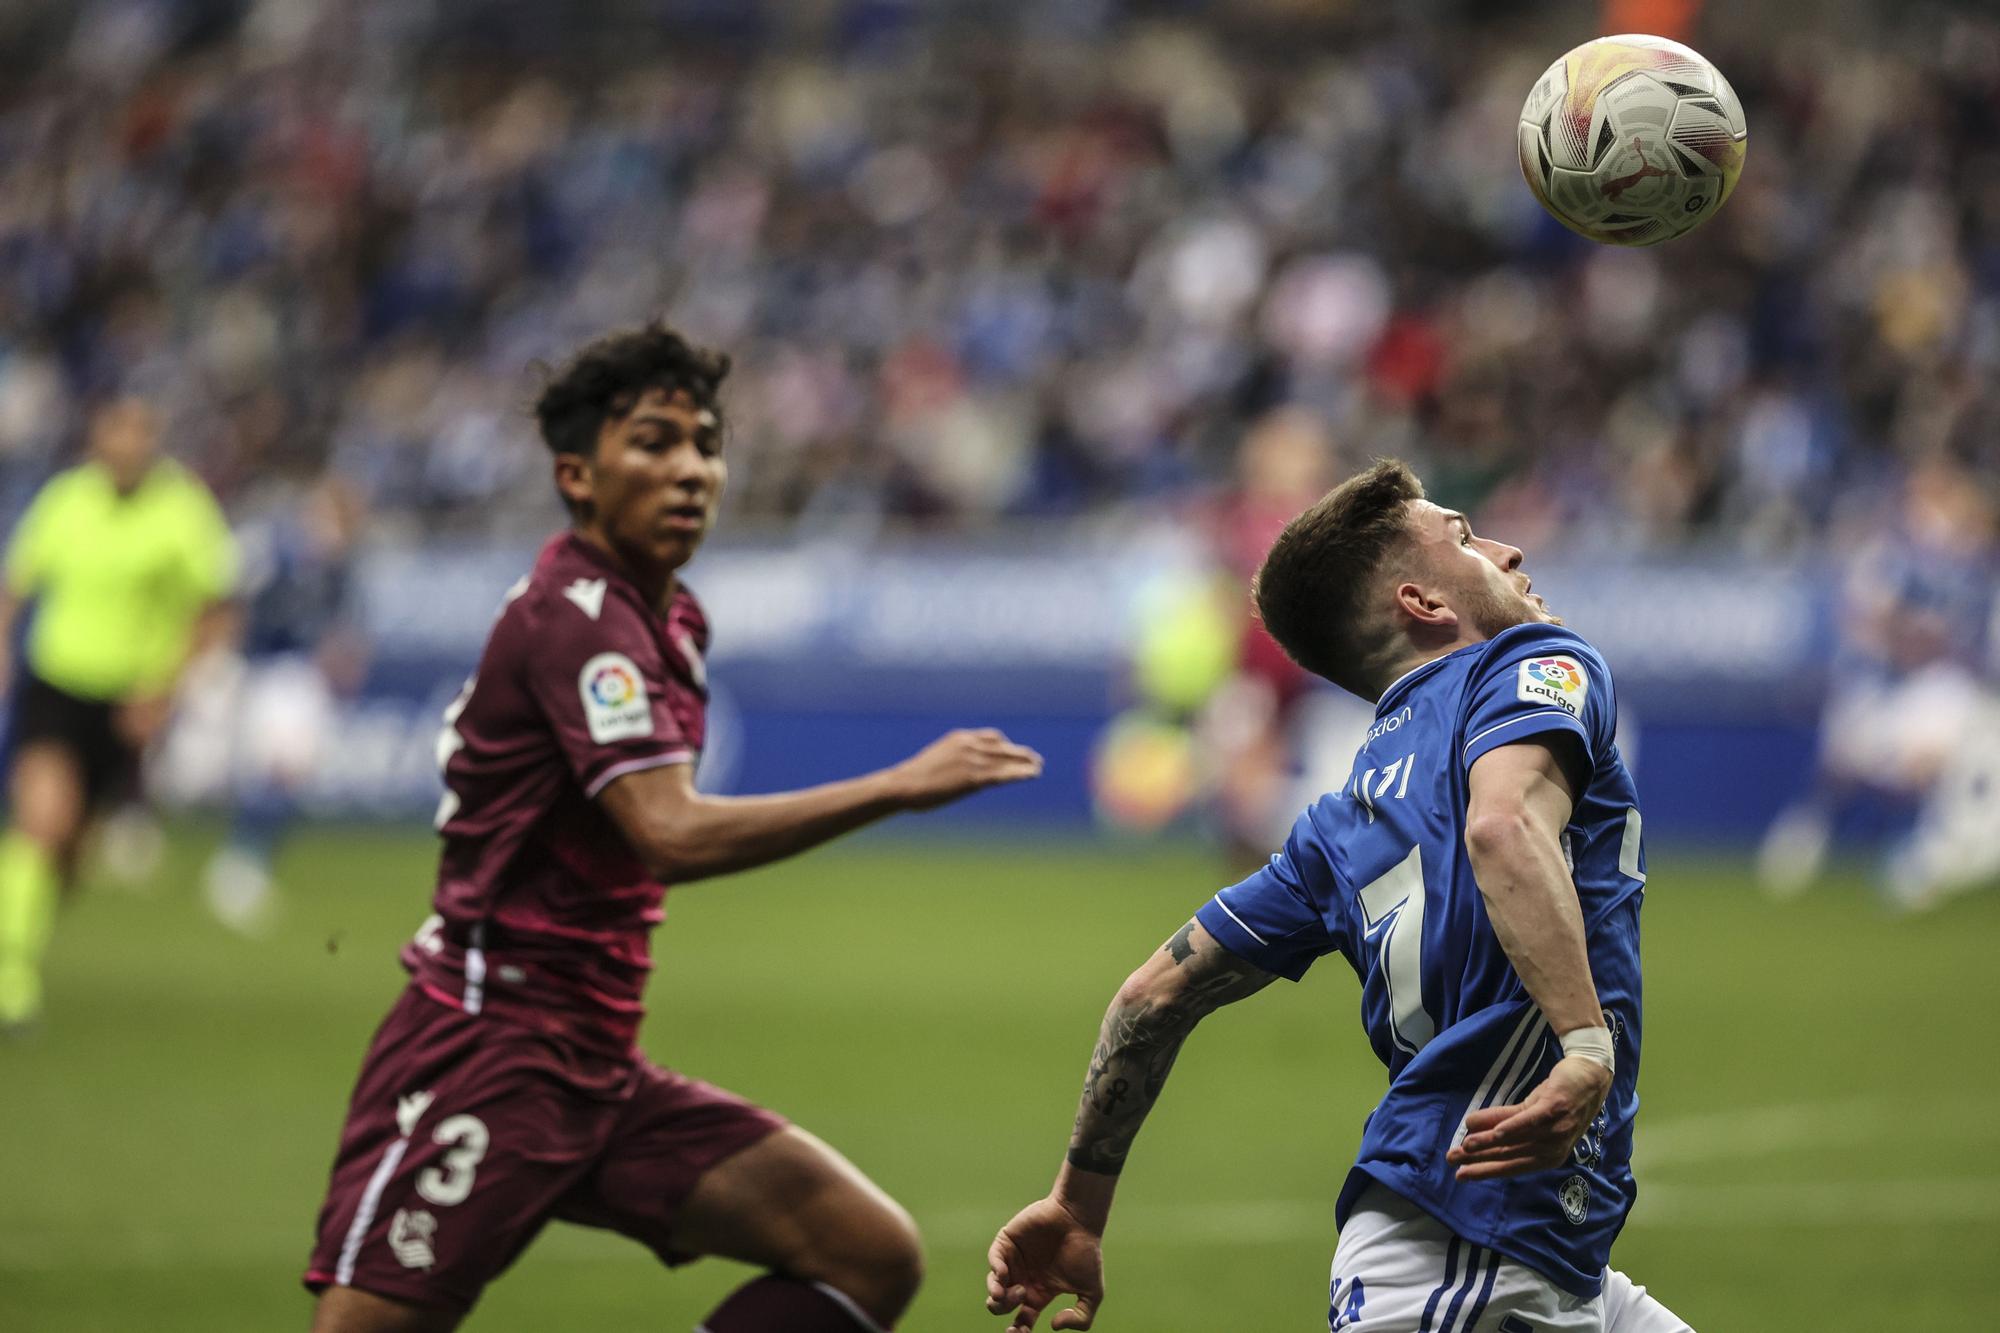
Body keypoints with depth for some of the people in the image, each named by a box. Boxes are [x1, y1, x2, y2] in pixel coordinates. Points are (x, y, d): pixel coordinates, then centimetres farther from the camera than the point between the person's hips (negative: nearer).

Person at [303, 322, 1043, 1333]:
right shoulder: (575, 617, -15)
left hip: (595, 1065, 9)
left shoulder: (668, 620, 14)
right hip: (483, 1052, -9)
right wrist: (895, 788, -29)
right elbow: (669, 834, -29)